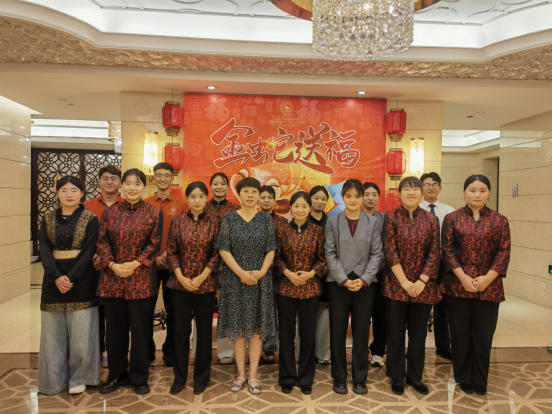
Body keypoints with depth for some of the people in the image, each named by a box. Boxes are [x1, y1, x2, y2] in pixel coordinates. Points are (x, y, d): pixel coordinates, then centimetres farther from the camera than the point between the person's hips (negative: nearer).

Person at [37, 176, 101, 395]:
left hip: (81, 280, -3)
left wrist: (71, 278, -17)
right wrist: (57, 276, -16)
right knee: (54, 331, 9)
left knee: (80, 331, 2)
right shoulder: (48, 219, 6)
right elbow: (44, 250, -2)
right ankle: (54, 378, 23)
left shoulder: (90, 219, -2)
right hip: (54, 280, 3)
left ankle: (79, 378, 17)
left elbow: (89, 252, -8)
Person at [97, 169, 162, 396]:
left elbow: (155, 243, -5)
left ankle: (139, 377, 22)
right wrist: (112, 265, -12)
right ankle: (116, 375, 29)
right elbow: (102, 242, 3)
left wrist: (135, 264, -14)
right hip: (112, 277, 3)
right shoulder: (110, 212, 7)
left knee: (140, 329, 6)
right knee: (115, 328, 12)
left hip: (141, 279, -2)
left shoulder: (154, 213, -1)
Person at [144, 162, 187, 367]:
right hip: (149, 263, 1)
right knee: (147, 308, 8)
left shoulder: (181, 204, 1)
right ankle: (147, 351, 24)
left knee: (173, 309, 7)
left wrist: (168, 254, -12)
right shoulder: (145, 204, 4)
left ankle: (171, 351, 21)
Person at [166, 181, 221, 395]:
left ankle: (201, 377, 24)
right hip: (180, 283, 1)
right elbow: (171, 251, 1)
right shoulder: (177, 222, 3)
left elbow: (217, 253, -4)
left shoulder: (214, 223, -1)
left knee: (204, 330, 8)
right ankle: (179, 376, 25)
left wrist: (201, 277, -12)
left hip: (206, 283, -1)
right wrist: (181, 277, -9)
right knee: (181, 330, 8)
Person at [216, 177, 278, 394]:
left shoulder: (266, 219, 2)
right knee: (238, 326, 6)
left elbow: (271, 250, 0)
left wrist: (261, 272, -14)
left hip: (261, 279, 1)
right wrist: (242, 273, -14)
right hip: (235, 279, 0)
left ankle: (253, 375, 17)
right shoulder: (229, 219, -1)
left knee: (257, 326, 5)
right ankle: (241, 373, 21)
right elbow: (224, 250, -6)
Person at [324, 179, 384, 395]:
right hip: (338, 283, 0)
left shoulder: (373, 222, 5)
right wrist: (343, 279, -12)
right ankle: (339, 379, 20)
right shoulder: (332, 221, 3)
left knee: (361, 333, 8)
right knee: (338, 332, 6)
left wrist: (364, 279, -11)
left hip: (364, 283, 1)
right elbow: (330, 253, -2)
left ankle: (360, 379, 21)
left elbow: (377, 253, 0)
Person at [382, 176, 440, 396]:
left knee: (418, 333, 13)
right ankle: (396, 377, 24)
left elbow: (434, 253, -1)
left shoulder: (431, 219, 3)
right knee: (395, 333, 8)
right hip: (396, 285, -2)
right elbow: (390, 251, -9)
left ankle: (415, 376, 30)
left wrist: (421, 281, -10)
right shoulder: (391, 217, -3)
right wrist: (404, 281, -13)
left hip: (423, 286, 2)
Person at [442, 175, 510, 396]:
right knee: (460, 334, 8)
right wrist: (463, 277, -13)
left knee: (483, 335, 8)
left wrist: (487, 278, -12)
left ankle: (480, 381, 26)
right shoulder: (452, 218, 1)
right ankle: (464, 379, 25)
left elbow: (504, 252, -1)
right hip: (458, 285, -1)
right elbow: (447, 250, -4)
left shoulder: (500, 220, 5)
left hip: (489, 287, 1)